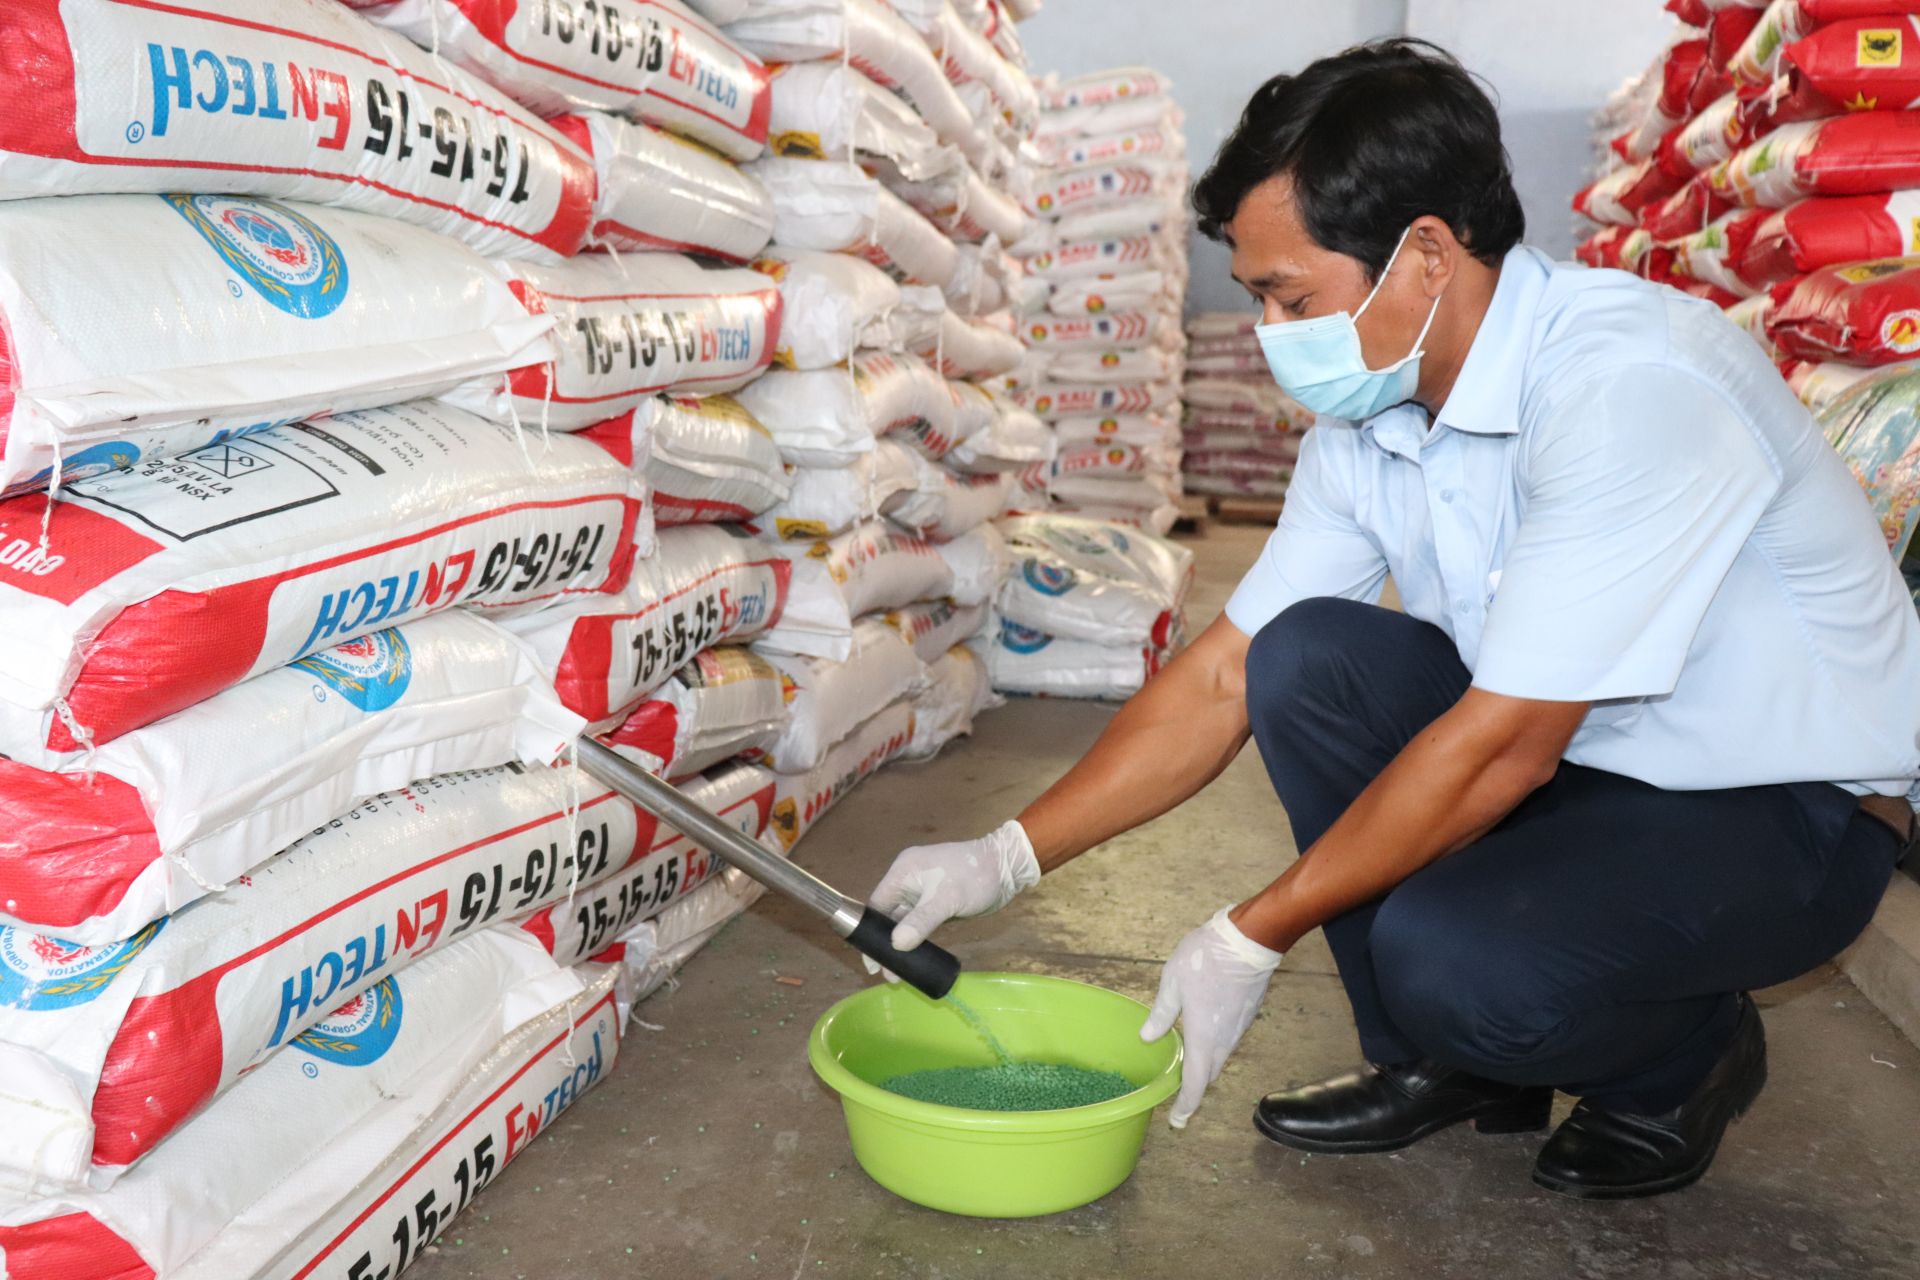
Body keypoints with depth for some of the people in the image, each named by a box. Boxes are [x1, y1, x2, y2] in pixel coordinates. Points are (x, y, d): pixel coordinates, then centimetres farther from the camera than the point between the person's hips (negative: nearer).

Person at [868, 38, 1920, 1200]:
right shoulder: (1369, 422, -4)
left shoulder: (1630, 385, -29)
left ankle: (1686, 1059, 5)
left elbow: (1502, 747, -29)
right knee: (1308, 658, -15)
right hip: (1573, 760, 7)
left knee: (1453, 961, -32)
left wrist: (1252, 938, -22)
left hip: (1788, 807, -7)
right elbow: (1224, 680, -1)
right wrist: (1007, 857, -5)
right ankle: (1448, 1063, 2)